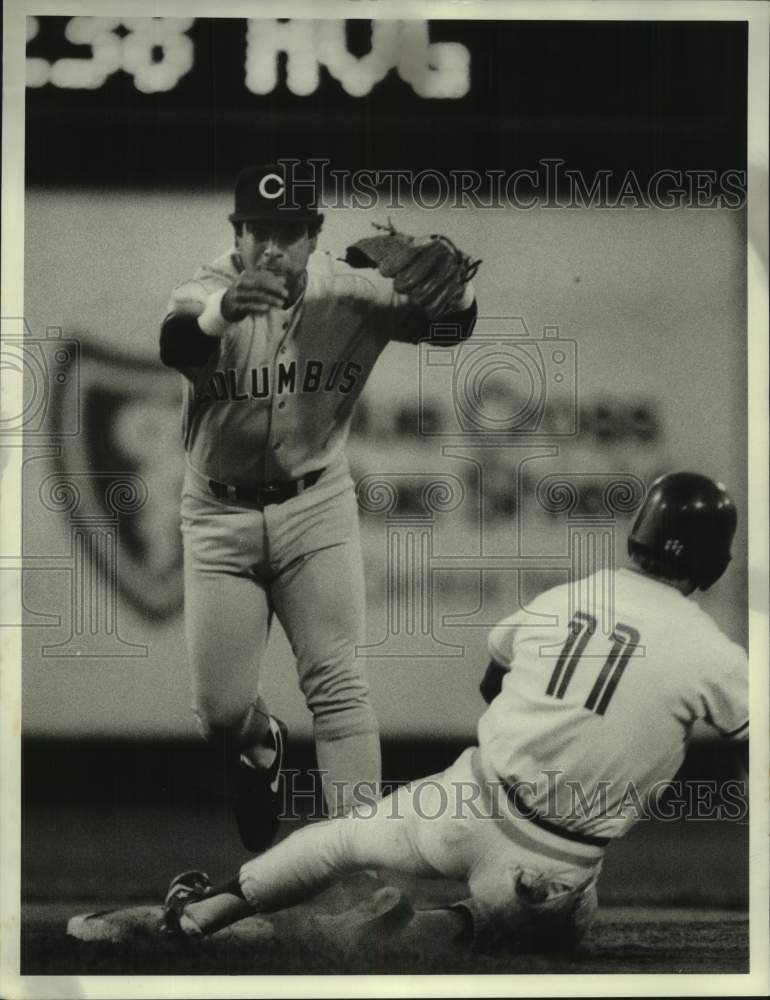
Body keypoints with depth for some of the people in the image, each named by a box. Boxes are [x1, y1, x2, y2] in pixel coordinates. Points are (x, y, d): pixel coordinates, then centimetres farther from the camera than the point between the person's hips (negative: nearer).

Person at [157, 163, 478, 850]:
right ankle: (262, 747, 40)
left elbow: (452, 327, -19)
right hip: (220, 516, 0)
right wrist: (220, 311, -60)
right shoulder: (208, 290, -15)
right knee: (218, 709, 5)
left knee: (336, 683, -8)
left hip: (316, 508, 0)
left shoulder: (351, 294, -10)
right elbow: (174, 344, -37)